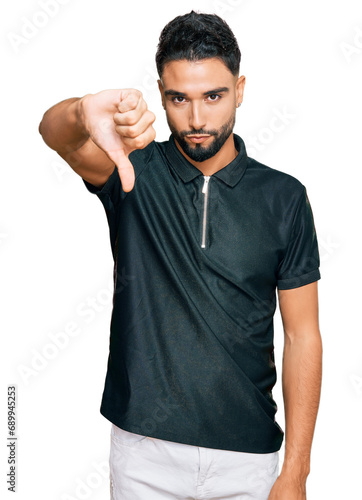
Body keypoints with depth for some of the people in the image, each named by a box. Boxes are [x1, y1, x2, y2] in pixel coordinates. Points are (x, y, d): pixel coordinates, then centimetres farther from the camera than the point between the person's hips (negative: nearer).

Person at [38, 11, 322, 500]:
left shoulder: (283, 197, -4)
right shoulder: (134, 171, -5)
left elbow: (302, 335, -4)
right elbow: (53, 130, -24)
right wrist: (86, 114, -48)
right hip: (143, 447, 0)